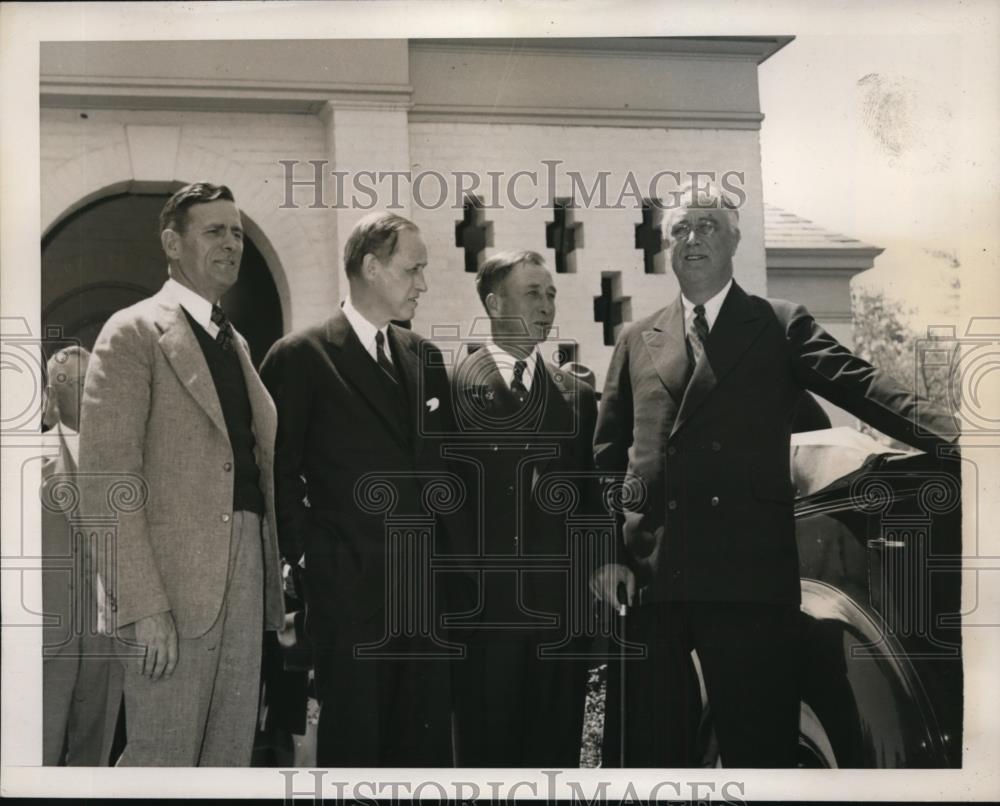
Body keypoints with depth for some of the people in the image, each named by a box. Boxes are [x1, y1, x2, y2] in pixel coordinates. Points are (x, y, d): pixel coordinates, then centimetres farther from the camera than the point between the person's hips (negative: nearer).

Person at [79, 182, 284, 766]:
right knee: (162, 760, -2)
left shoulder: (236, 343, 18)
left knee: (232, 755, 11)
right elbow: (109, 480, -13)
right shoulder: (134, 333, -5)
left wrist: (277, 577, 9)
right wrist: (143, 606, -19)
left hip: (246, 569, 7)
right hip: (177, 575, -7)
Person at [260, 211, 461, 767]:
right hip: (349, 589, -5)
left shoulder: (425, 357, 12)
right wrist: (306, 555, -7)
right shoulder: (301, 357, -6)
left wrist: (446, 551, 8)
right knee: (354, 740, 5)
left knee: (427, 736, 9)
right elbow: (279, 470, -5)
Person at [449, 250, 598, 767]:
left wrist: (595, 582, 6)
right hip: (482, 602, -3)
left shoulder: (577, 396, 11)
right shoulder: (453, 387, 0)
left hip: (560, 603, 3)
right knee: (485, 746, 4)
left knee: (555, 747, 8)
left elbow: (589, 494, 12)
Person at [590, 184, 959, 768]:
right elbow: (608, 456, 16)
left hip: (750, 573, -3)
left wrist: (946, 429, -25)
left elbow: (857, 384, -8)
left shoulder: (782, 326, 8)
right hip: (649, 575, 3)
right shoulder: (637, 341, 17)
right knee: (651, 745, 9)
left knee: (761, 744, 0)